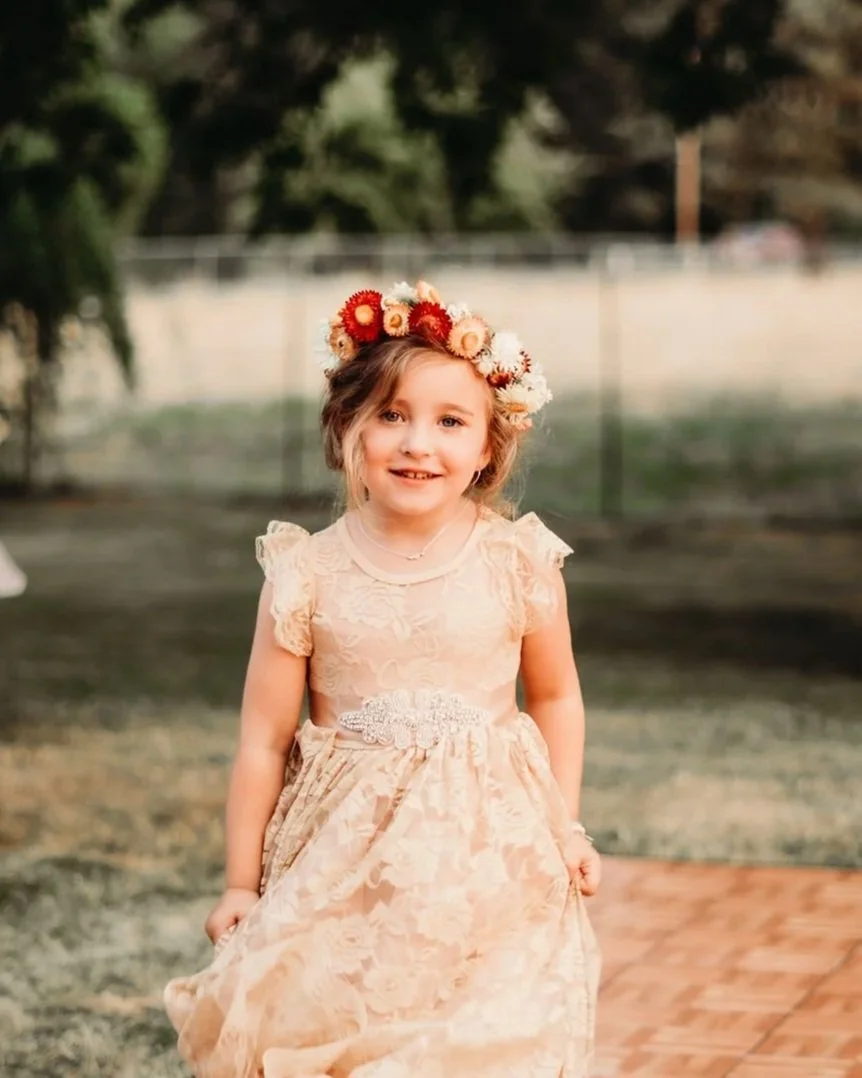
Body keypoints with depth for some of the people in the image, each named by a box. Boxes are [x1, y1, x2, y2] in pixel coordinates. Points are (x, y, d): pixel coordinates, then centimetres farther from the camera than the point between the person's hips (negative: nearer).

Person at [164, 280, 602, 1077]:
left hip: (492, 857, 0)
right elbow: (265, 740, -2)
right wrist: (241, 884, 2)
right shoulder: (310, 575, -7)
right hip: (346, 862, 0)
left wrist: (565, 826, 5)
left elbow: (556, 697, 10)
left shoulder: (519, 563, -6)